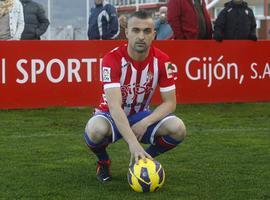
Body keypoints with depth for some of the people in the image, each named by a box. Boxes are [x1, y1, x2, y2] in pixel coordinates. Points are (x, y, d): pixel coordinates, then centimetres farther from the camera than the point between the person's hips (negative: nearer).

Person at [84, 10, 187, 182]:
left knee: (178, 129, -25)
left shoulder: (162, 61, -14)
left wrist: (145, 123, -28)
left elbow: (170, 102, -9)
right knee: (95, 130, -39)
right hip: (112, 116, -3)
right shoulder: (113, 59, -26)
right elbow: (115, 106, -36)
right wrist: (133, 143, -48)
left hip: (141, 115, 3)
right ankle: (103, 162, -1)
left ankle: (145, 159, 6)